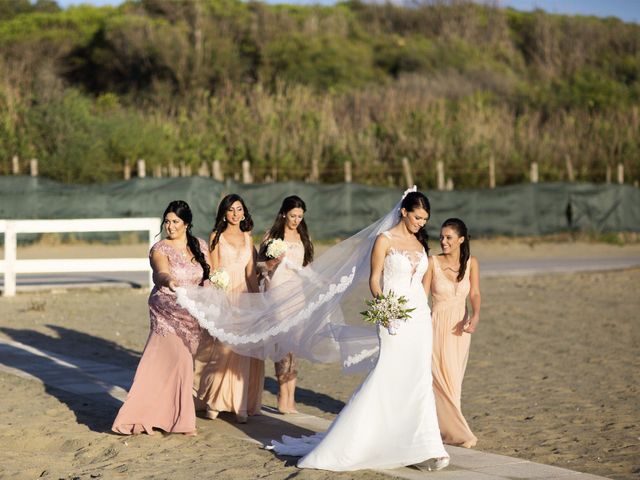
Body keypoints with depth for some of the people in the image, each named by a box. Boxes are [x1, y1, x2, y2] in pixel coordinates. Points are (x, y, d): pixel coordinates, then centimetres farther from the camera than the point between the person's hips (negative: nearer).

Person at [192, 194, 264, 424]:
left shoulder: (247, 238, 14)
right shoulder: (217, 236, 3)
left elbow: (251, 273, 14)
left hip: (243, 295, 4)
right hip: (222, 295, -3)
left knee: (242, 351, 0)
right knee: (220, 349, -8)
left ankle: (241, 404, 3)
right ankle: (212, 401, 2)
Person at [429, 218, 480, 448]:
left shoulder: (471, 263, 0)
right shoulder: (433, 263, -9)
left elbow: (475, 294, -8)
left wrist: (475, 316, -26)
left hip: (460, 327, 4)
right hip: (438, 325, -4)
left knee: (453, 381, 10)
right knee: (445, 380, -5)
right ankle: (457, 432, 3)